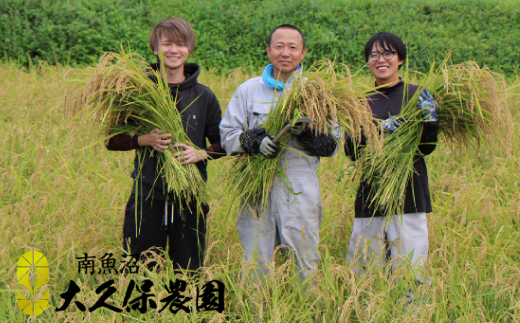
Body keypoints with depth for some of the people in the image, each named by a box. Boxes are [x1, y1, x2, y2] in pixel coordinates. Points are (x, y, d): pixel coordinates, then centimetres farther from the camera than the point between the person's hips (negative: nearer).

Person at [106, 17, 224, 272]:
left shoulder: (204, 96, 7)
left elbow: (222, 143, 12)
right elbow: (112, 140, 4)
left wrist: (201, 154, -10)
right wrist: (144, 139, -14)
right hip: (147, 195, -1)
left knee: (189, 273, 7)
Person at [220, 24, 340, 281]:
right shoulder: (248, 90, 12)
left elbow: (333, 144, 7)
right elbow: (227, 135, 8)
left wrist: (307, 133, -13)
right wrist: (257, 141, -11)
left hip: (301, 189, -1)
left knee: (306, 262, -2)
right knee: (256, 263, 2)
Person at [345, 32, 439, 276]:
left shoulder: (418, 96, 5)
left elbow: (427, 147, -2)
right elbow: (351, 152, 1)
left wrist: (430, 120, -20)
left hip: (409, 197, -3)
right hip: (369, 198, 3)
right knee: (365, 275, 4)